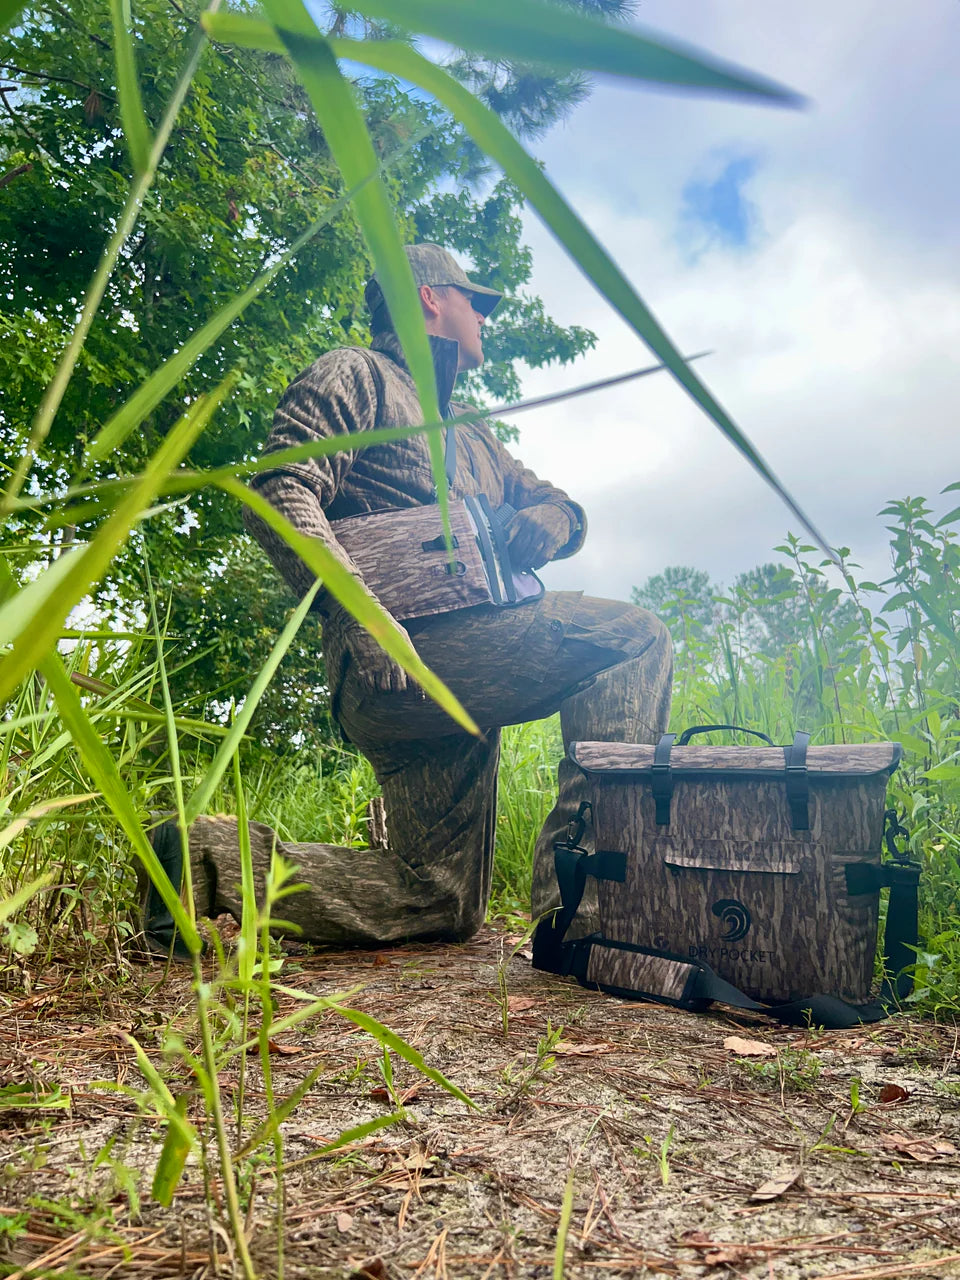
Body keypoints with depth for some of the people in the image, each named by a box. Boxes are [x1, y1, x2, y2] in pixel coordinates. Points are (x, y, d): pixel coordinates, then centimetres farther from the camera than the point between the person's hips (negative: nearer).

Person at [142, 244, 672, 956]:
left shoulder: (471, 435, 33)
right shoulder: (356, 375, 7)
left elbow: (563, 507, 31)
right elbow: (280, 495, -8)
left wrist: (548, 521, 3)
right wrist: (365, 620, -23)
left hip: (459, 671, 9)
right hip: (396, 658, -9)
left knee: (441, 908, 9)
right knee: (634, 637, -17)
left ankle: (213, 857, 15)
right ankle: (578, 910, -18)